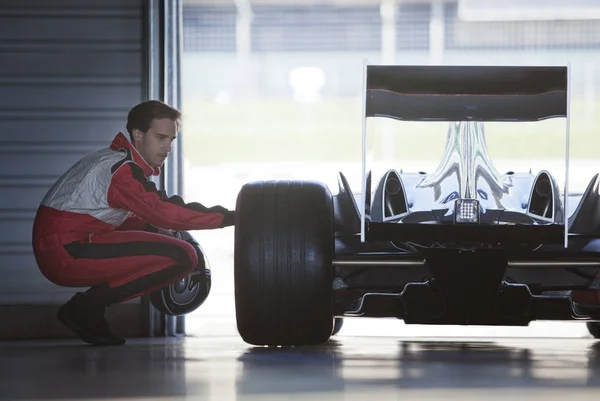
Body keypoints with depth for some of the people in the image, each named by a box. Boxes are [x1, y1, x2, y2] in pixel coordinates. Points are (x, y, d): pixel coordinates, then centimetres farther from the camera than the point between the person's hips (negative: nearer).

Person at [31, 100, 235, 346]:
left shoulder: (114, 160, 17)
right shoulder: (122, 169, -14)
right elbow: (164, 214, -23)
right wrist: (228, 218, -22)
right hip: (66, 251, -10)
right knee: (182, 257, -16)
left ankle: (87, 309, 10)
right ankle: (84, 308, -9)